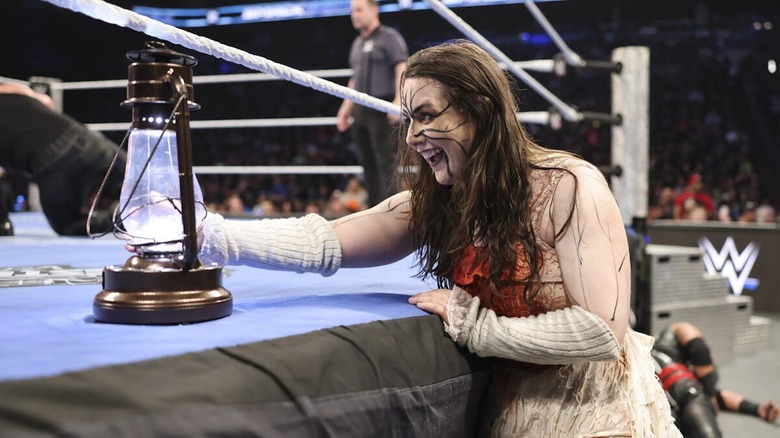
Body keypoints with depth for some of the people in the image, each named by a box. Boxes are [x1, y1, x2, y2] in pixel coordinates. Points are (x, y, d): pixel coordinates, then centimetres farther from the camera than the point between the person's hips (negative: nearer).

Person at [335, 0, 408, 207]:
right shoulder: (357, 43, 21)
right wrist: (346, 109, 23)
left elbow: (402, 68, -14)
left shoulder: (389, 37, -3)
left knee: (386, 161, -10)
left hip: (382, 110, -8)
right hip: (361, 111, 8)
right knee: (369, 164, 8)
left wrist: (399, 100, -26)